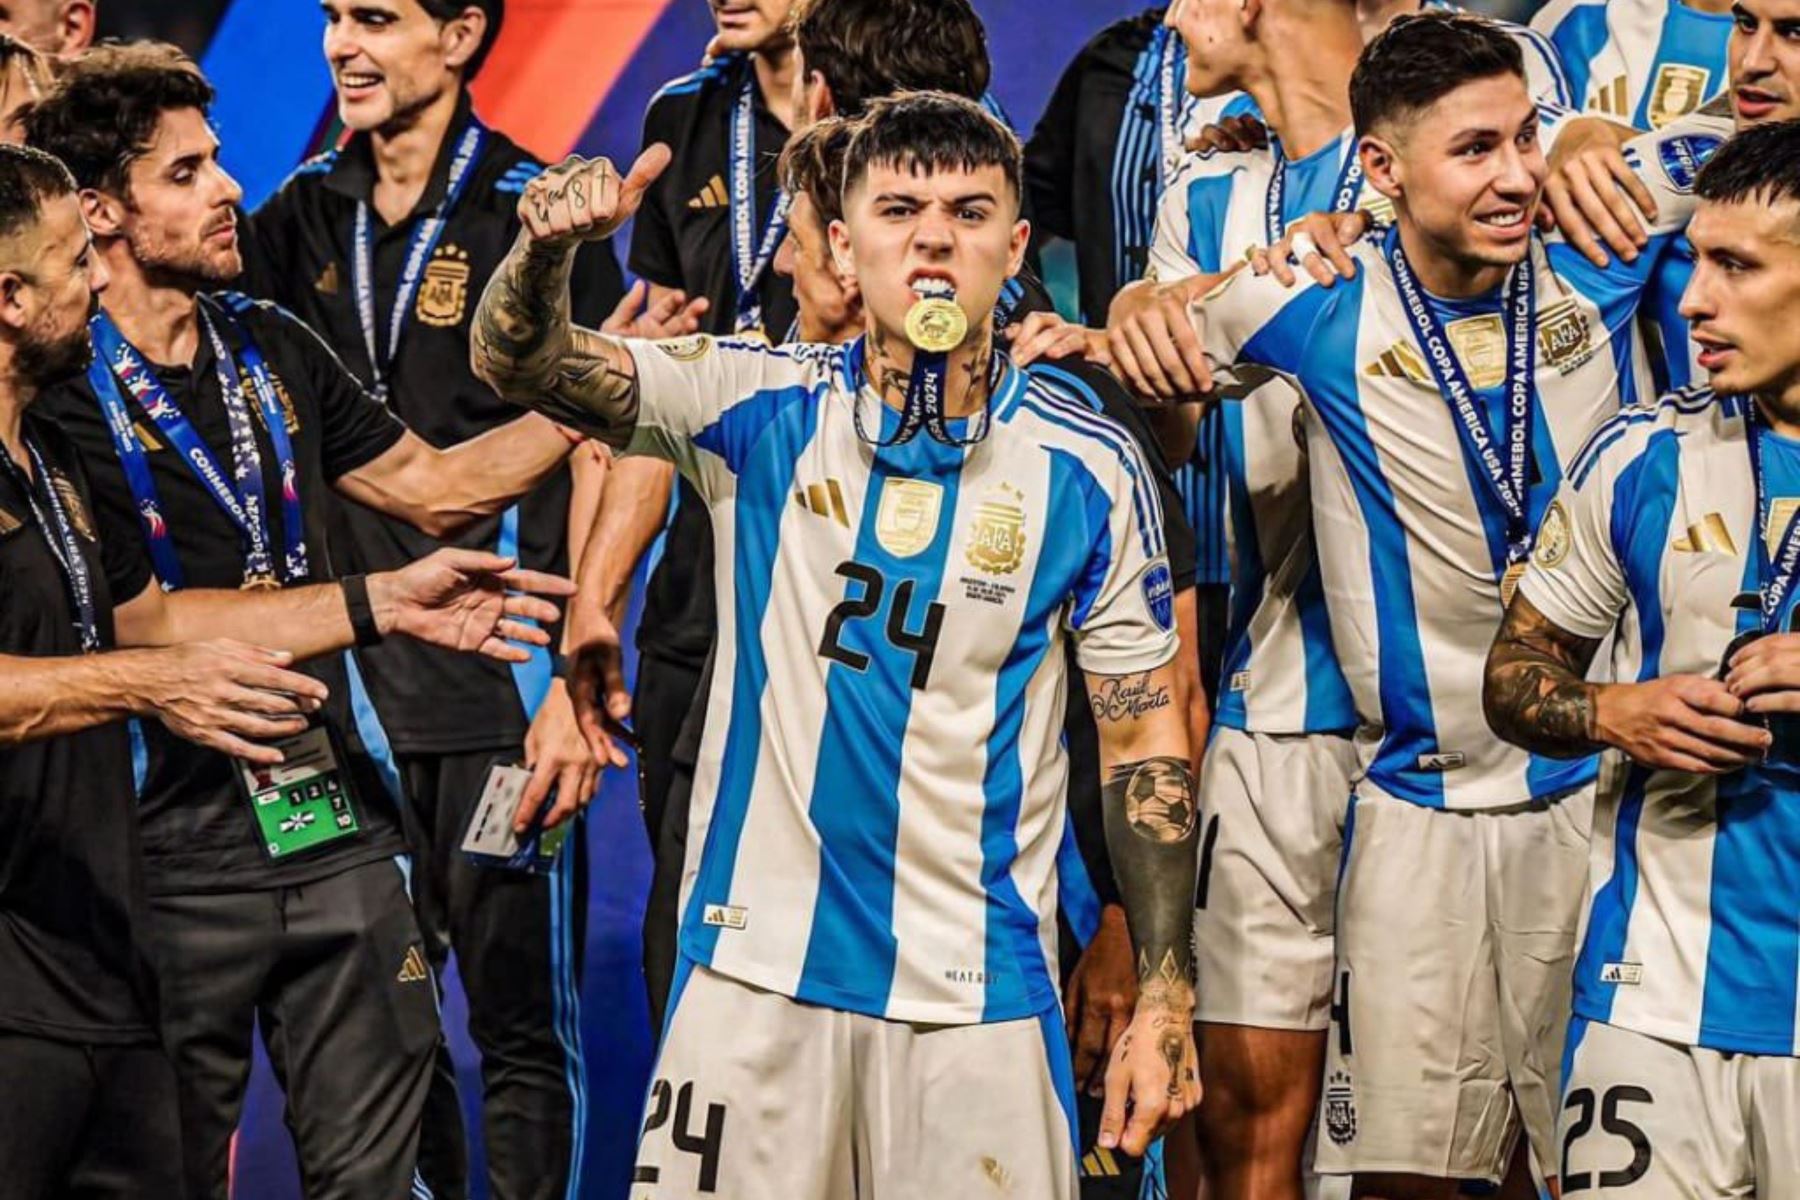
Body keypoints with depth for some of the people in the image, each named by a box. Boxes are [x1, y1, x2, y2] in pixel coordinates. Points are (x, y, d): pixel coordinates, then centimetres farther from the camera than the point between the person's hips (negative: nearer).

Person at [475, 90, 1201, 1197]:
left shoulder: (1089, 471, -1)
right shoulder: (761, 408, 1)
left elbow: (1145, 741, 3)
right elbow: (524, 366, -8)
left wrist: (1167, 999, -2)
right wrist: (549, 246, -30)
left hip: (978, 993, -1)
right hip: (755, 970, 1)